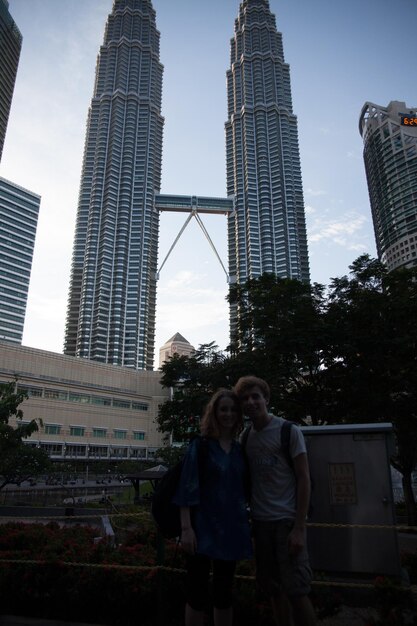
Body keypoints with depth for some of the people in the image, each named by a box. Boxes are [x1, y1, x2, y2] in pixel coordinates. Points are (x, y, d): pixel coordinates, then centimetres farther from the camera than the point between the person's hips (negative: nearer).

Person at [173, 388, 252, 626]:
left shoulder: (240, 450, 8)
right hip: (203, 527, -5)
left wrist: (244, 523, 11)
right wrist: (186, 528, -17)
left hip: (231, 528, 5)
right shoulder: (200, 445, -6)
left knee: (225, 591, 15)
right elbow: (188, 488, -11)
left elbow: (244, 490, 15)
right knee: (198, 591, 4)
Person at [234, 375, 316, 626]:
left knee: (296, 591, -2)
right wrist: (247, 516, 4)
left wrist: (299, 528, -13)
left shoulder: (289, 431, -6)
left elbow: (304, 479, -8)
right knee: (274, 587, 12)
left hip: (287, 521, -5)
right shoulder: (247, 438, 8)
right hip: (260, 521, 5)